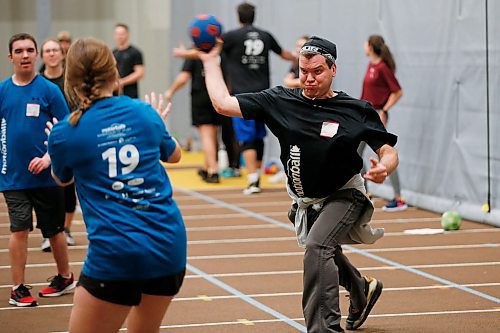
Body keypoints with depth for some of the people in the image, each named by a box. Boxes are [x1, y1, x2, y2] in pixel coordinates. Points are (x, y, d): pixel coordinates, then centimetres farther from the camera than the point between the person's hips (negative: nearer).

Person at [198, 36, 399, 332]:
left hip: (344, 195, -5)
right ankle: (362, 291, 56)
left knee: (317, 246, -28)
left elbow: (389, 151, -12)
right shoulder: (279, 101, -10)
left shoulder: (357, 110, -15)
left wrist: (383, 168, -34)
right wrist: (210, 61, -11)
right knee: (324, 253, 24)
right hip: (305, 201, 5)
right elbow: (223, 103, -13)